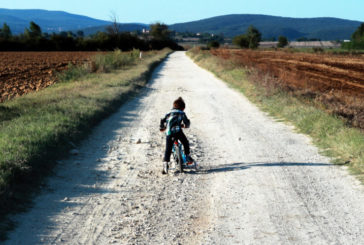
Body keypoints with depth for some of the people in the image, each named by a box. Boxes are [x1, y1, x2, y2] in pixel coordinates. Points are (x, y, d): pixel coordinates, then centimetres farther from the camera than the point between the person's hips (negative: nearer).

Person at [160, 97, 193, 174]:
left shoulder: (169, 113, 25)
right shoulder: (182, 113, 17)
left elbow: (163, 121, 17)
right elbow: (187, 122, 24)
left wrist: (161, 128, 33)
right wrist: (185, 125, 46)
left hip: (169, 133, 2)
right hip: (177, 131, -2)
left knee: (168, 149, 3)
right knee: (185, 143, 23)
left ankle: (165, 163, -10)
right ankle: (187, 156, 22)